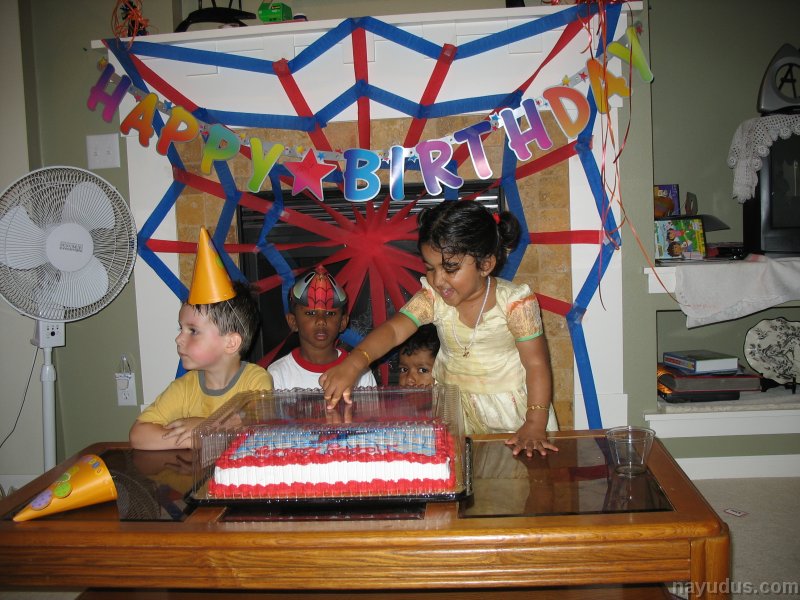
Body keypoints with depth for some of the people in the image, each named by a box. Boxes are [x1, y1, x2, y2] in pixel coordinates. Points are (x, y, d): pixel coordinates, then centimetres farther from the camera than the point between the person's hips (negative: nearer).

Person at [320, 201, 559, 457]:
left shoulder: (514, 302, -19)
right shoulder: (432, 298, -10)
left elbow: (536, 364, -18)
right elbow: (393, 329, -22)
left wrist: (535, 425, -27)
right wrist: (353, 363, -41)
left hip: (508, 405, -2)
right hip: (453, 405, 3)